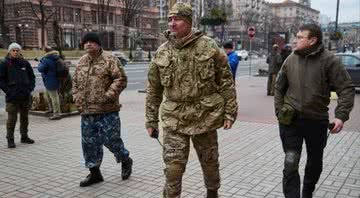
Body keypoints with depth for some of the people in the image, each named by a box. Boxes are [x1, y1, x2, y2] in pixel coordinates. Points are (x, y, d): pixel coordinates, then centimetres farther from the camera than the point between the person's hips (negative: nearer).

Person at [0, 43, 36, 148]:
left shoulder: (25, 63, 7)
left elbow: (32, 77, 15)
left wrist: (30, 88, 3)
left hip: (26, 96, 4)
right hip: (12, 96, -3)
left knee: (25, 117, 13)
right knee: (12, 118, -2)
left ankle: (24, 136, 26)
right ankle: (10, 139, 6)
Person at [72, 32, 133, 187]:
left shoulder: (109, 60, -6)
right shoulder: (81, 62, 14)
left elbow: (121, 79, -13)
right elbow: (75, 82, 22)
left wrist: (108, 95, -20)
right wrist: (77, 99, 8)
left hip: (107, 110, -6)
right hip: (86, 111, 7)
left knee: (111, 139, -3)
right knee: (89, 142, 10)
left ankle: (126, 160, 26)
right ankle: (94, 172, 25)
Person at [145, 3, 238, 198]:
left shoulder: (209, 46, -5)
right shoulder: (161, 53, 1)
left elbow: (226, 81, -2)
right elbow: (153, 90, 7)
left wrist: (230, 112, -5)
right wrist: (151, 120, 7)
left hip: (206, 117, 0)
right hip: (174, 120, 1)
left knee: (210, 162, 17)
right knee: (173, 166, -4)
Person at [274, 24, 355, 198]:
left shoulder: (329, 60, -10)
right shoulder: (290, 60, -1)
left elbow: (347, 89, -10)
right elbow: (279, 88, 10)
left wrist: (341, 115, -20)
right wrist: (279, 112, 3)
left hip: (317, 121, 0)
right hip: (291, 120, 1)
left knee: (315, 163, 18)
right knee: (290, 164, -5)